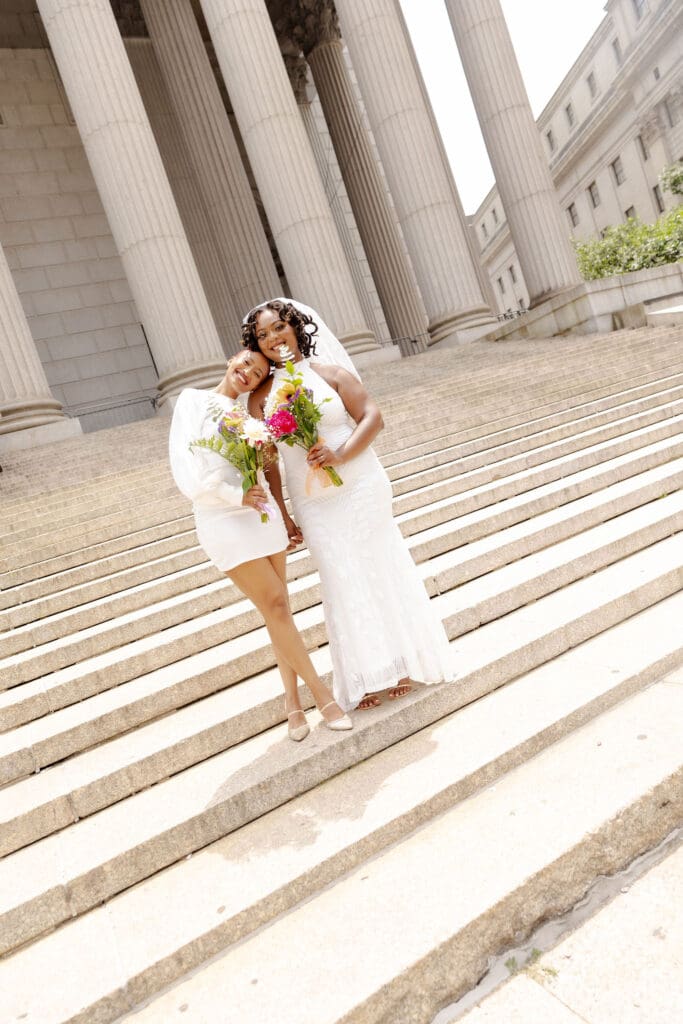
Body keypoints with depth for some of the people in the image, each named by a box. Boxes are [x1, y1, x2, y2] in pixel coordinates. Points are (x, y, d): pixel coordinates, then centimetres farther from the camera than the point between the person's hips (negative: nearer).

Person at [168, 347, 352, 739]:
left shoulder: (248, 411, 14)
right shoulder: (194, 399, 0)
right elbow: (185, 464, -11)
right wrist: (236, 496, -14)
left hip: (262, 513, 5)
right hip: (223, 521, -5)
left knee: (279, 608, 6)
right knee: (276, 607, -4)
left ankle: (293, 699, 18)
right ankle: (320, 691, 7)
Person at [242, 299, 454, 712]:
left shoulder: (330, 373, -2)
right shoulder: (261, 396, 1)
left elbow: (373, 417, -8)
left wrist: (341, 453, -23)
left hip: (361, 489, -1)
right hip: (314, 504, 2)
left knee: (382, 570, 6)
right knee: (343, 584, 5)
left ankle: (401, 662, 24)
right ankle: (365, 678, 17)